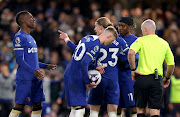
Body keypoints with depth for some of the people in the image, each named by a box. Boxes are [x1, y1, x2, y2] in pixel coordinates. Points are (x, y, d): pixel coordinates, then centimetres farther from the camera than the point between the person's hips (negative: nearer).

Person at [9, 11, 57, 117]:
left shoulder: (30, 38, 19)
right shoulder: (19, 37, -10)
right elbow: (19, 60, -16)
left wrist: (45, 66, 22)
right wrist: (33, 71, -25)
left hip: (36, 78, 9)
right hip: (24, 78, -9)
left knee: (37, 106, 7)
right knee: (19, 106, -9)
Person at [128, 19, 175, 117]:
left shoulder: (141, 40, 1)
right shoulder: (164, 43, 11)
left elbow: (131, 53, -20)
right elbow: (171, 65, 11)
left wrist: (133, 69, -9)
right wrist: (167, 78, 27)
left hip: (142, 78, -2)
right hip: (157, 80, 2)